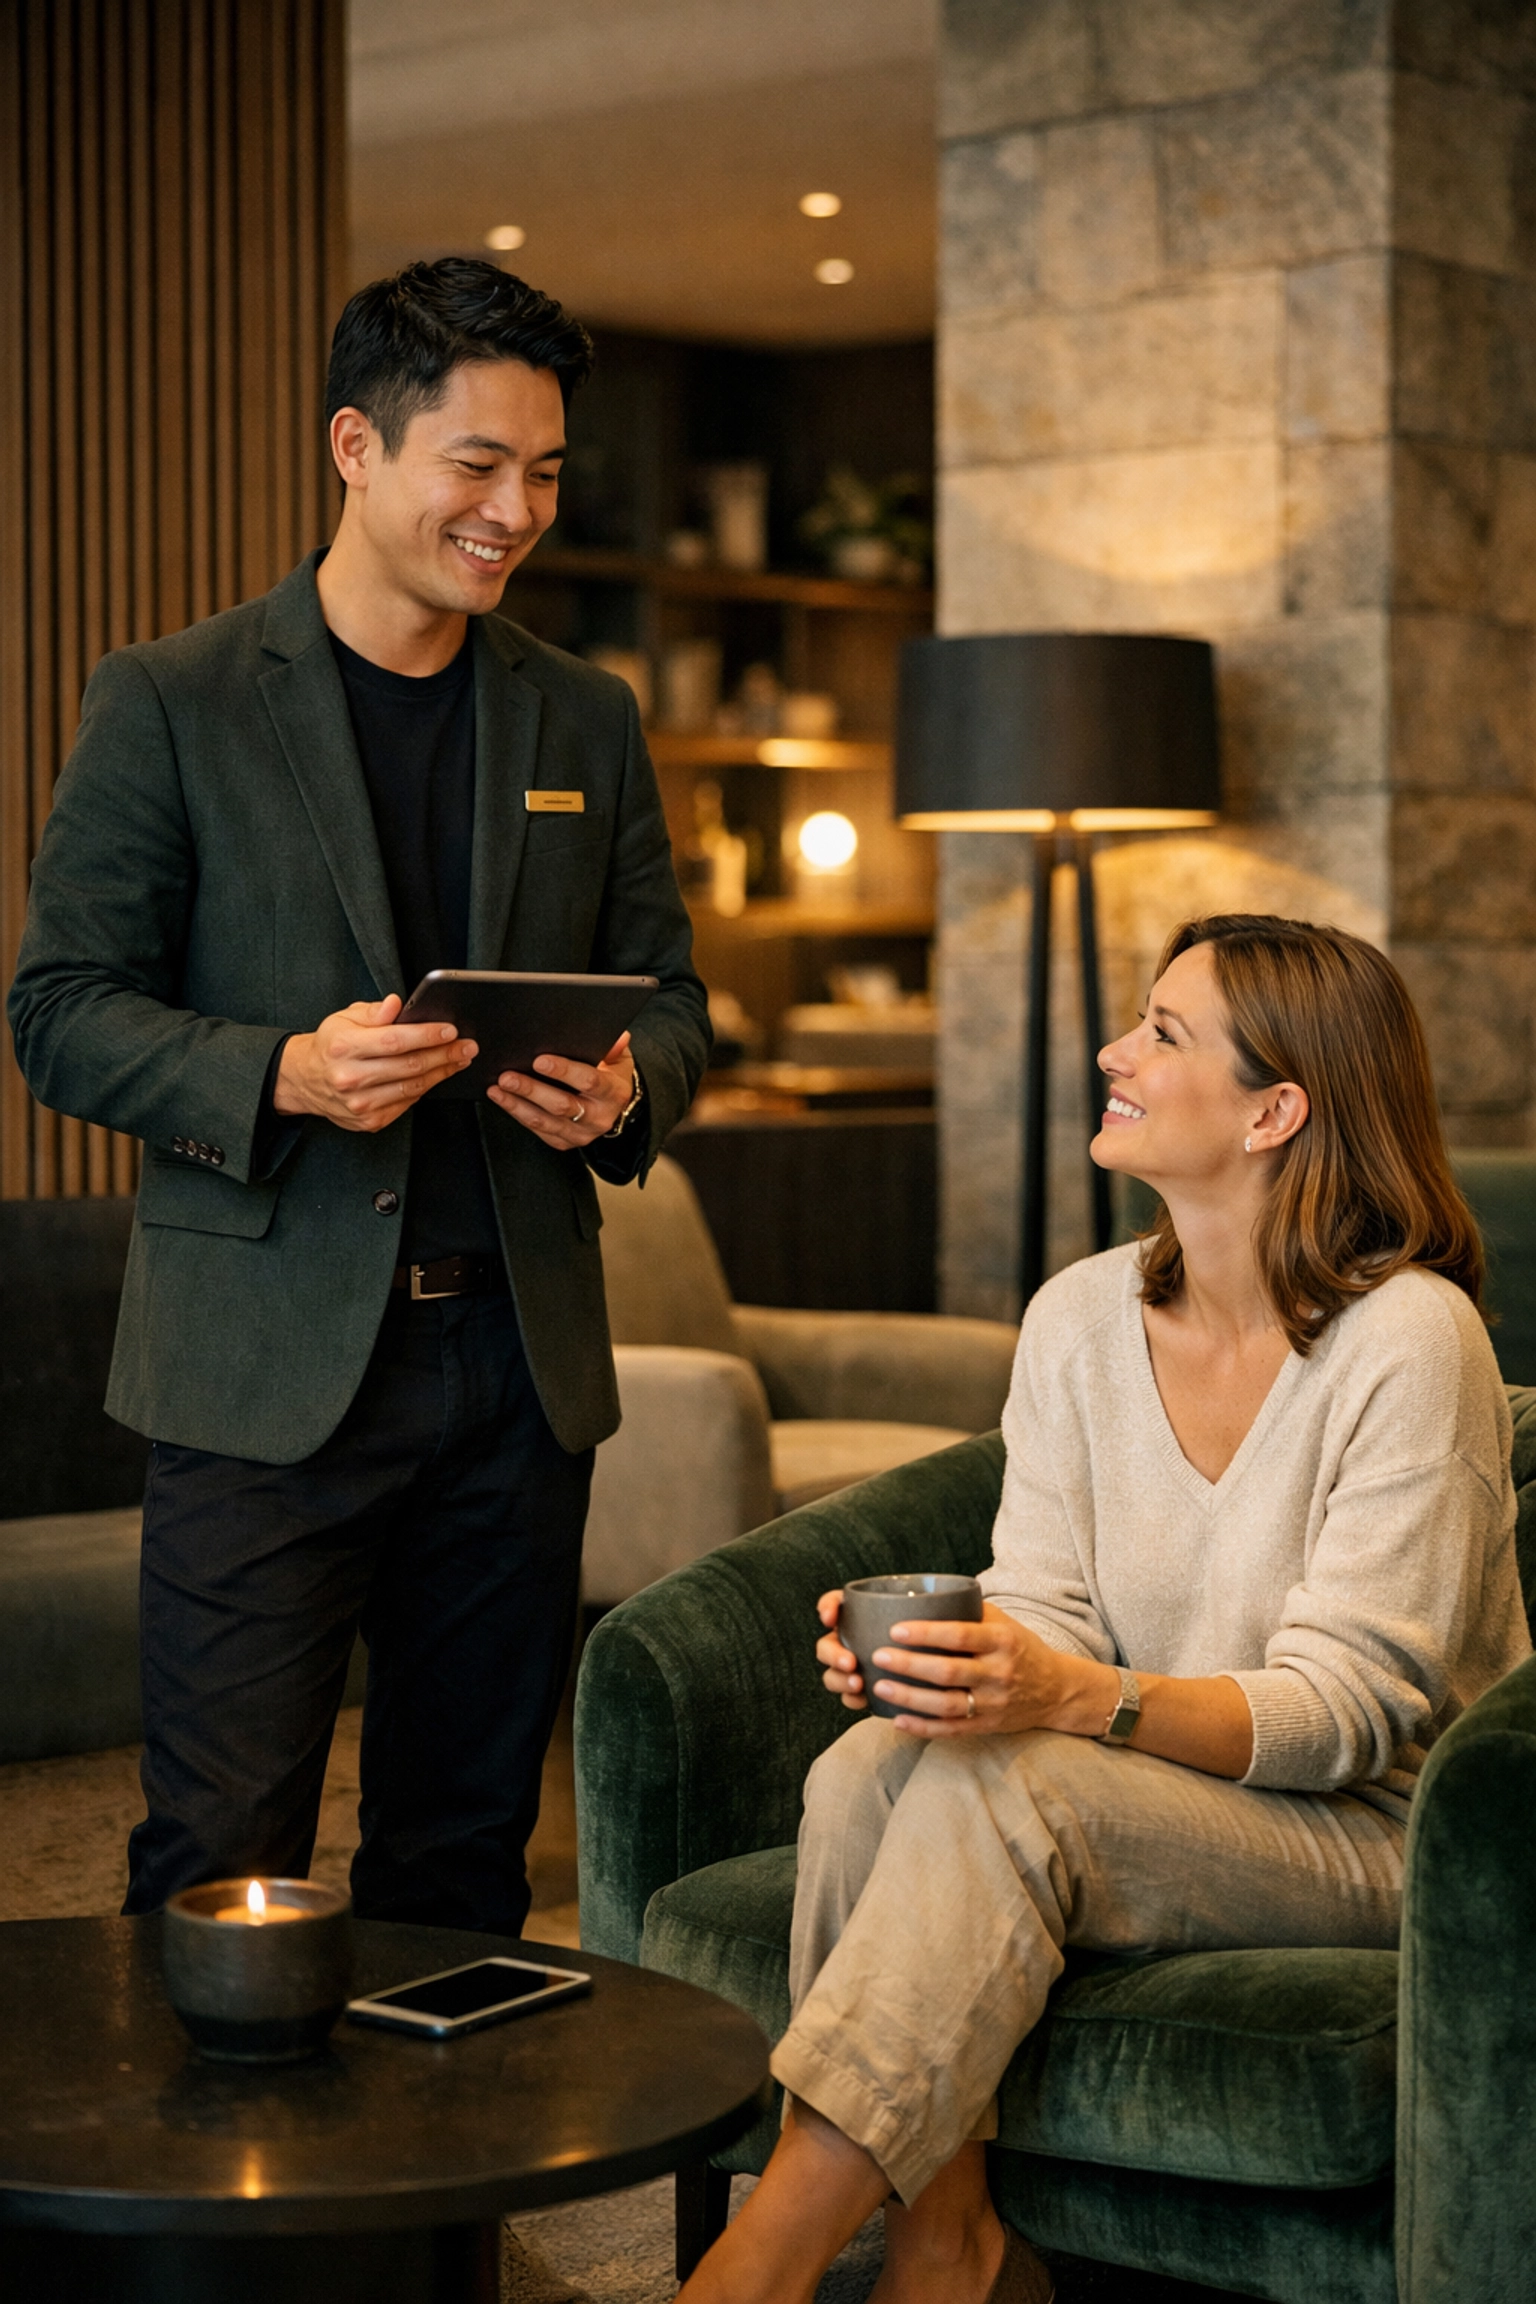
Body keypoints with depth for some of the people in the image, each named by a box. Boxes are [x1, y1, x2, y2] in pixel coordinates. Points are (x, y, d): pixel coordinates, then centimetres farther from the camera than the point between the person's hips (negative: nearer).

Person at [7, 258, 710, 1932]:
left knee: (463, 1857, 12)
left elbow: (668, 997, 17)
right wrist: (283, 1075, -20)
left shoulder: (587, 723, 12)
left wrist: (625, 1088, -7)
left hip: (519, 1356, 4)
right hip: (267, 1365, -4)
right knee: (217, 1865, -3)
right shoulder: (168, 704, 0)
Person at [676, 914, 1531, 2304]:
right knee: (866, 1765, -25)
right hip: (1150, 1799, 5)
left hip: (1372, 1833, -5)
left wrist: (1078, 1698, -35)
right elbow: (1046, 1620, 1)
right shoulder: (1078, 1319, 4)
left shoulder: (1410, 1339, -15)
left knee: (994, 1791, -31)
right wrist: (926, 1654, -23)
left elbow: (1350, 1708, -18)